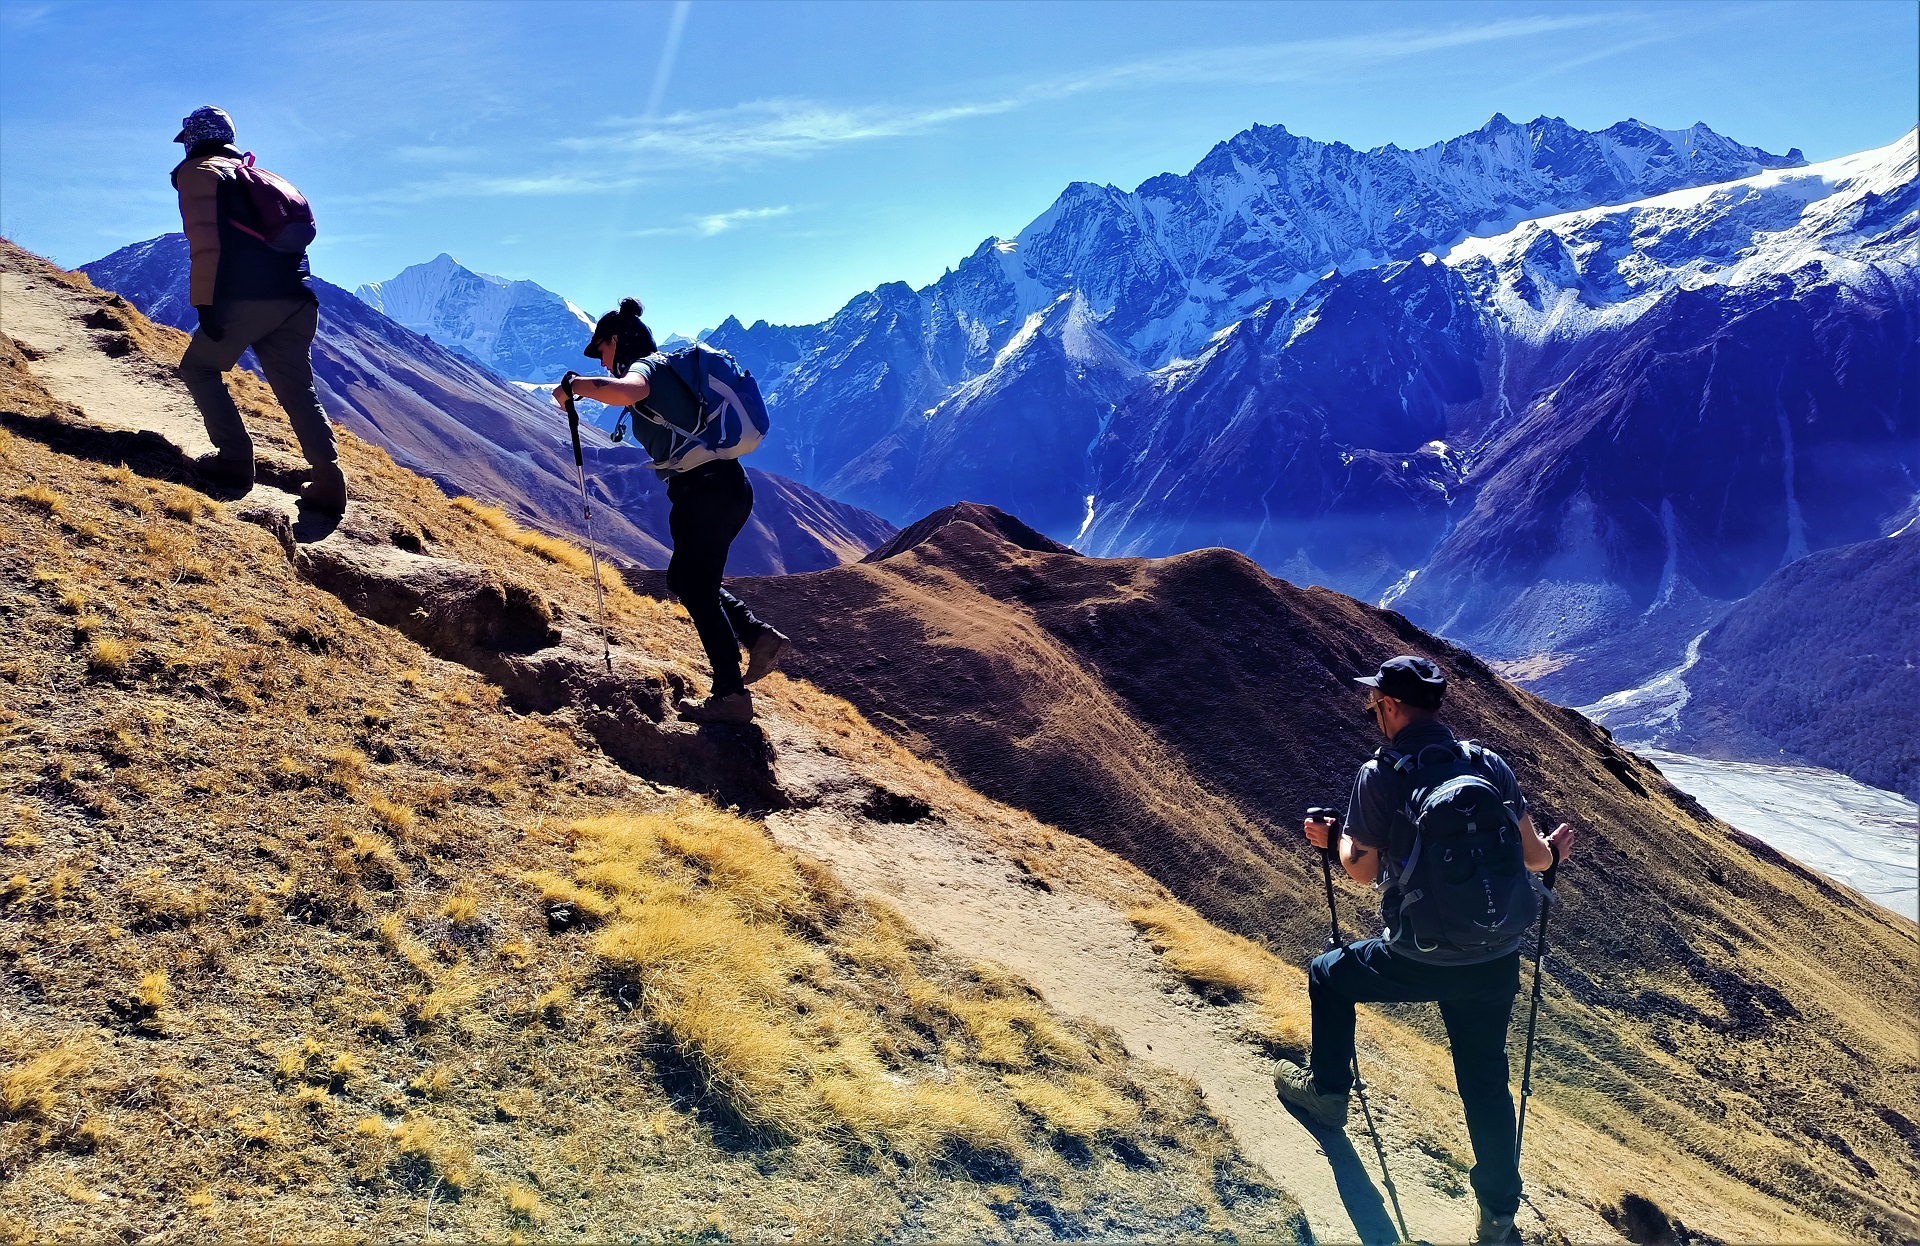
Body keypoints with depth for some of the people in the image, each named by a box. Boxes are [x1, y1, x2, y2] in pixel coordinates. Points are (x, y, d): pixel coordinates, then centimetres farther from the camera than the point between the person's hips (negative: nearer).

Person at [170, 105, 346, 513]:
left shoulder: (198, 173, 8)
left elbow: (205, 240, -7)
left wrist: (204, 303, -11)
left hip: (246, 297, -6)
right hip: (297, 300, 6)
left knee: (199, 369, 13)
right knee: (298, 390, 7)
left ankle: (235, 460, 0)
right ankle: (329, 481, -7)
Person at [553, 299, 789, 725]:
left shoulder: (645, 366, -7)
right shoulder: (670, 366, 21)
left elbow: (626, 391, -32)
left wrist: (576, 386, -18)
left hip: (704, 491, -9)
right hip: (730, 486, 9)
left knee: (698, 591, 0)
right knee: (683, 579, 21)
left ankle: (731, 694, 3)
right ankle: (758, 634, 8)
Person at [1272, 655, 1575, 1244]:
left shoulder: (1379, 775, -12)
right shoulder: (1490, 765, -2)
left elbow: (1362, 869, -2)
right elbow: (1532, 856, 3)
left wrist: (1331, 839, 19)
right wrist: (1555, 848, 27)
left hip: (1418, 960, -4)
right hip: (1497, 961, 4)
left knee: (1328, 974, 24)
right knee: (1486, 1079, 21)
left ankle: (1327, 1090, 39)